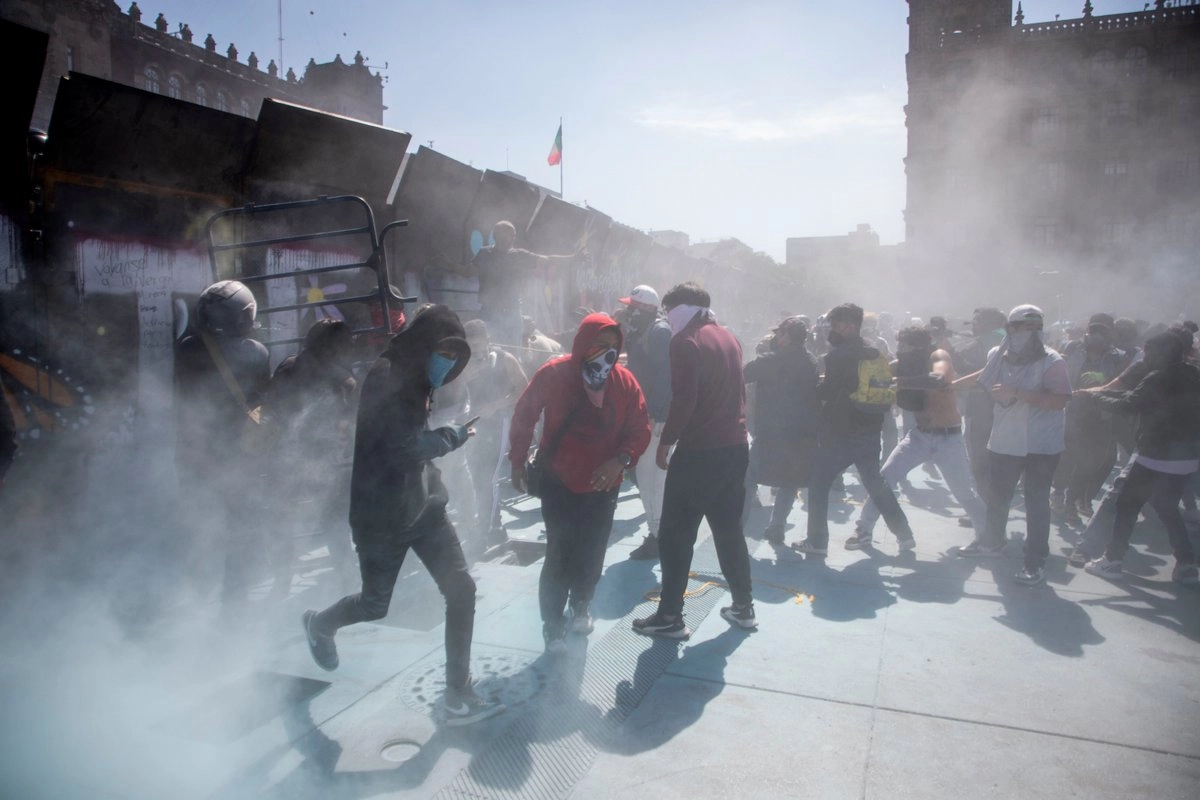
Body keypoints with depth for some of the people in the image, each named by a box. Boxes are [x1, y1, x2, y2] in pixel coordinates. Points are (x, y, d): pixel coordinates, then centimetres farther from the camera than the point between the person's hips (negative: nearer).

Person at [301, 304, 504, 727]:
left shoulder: (415, 380, 8)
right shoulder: (385, 378, -20)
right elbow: (401, 448, -26)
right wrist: (450, 436, -14)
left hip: (423, 505, 7)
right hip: (383, 514, -7)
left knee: (461, 589, -3)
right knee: (375, 604, 12)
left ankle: (458, 696, 9)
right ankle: (319, 624, 48)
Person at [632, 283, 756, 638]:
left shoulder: (686, 342, -11)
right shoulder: (728, 337, 14)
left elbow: (683, 400, -19)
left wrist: (665, 442, -10)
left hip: (698, 451, -8)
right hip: (735, 447, 8)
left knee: (675, 534, 1)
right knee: (729, 529, 17)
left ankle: (670, 616, 6)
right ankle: (743, 606, 24)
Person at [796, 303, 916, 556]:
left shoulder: (838, 355, -12)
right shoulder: (875, 355, 9)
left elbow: (826, 392, -13)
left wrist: (817, 385, 6)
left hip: (840, 434, -7)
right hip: (869, 432, 7)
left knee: (819, 486, 4)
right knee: (876, 485, 19)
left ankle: (817, 542, 5)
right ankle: (905, 535, 19)